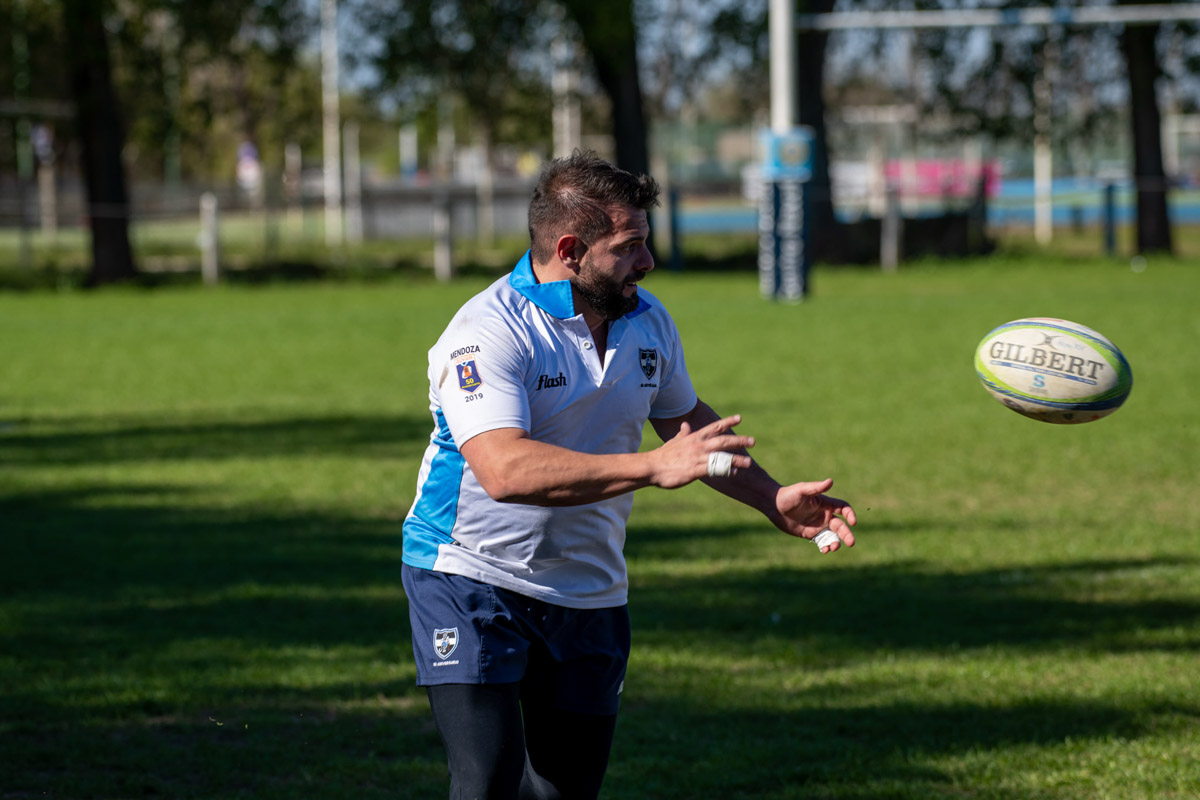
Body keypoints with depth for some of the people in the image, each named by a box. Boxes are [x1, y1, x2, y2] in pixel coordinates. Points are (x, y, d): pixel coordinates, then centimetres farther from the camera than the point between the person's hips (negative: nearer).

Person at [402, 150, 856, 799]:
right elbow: (505, 470, -34)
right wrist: (652, 467, -38)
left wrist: (773, 500, 17)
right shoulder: (487, 331, -20)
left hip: (588, 594, 6)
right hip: (472, 576, -6)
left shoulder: (646, 320, 3)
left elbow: (685, 421, 23)